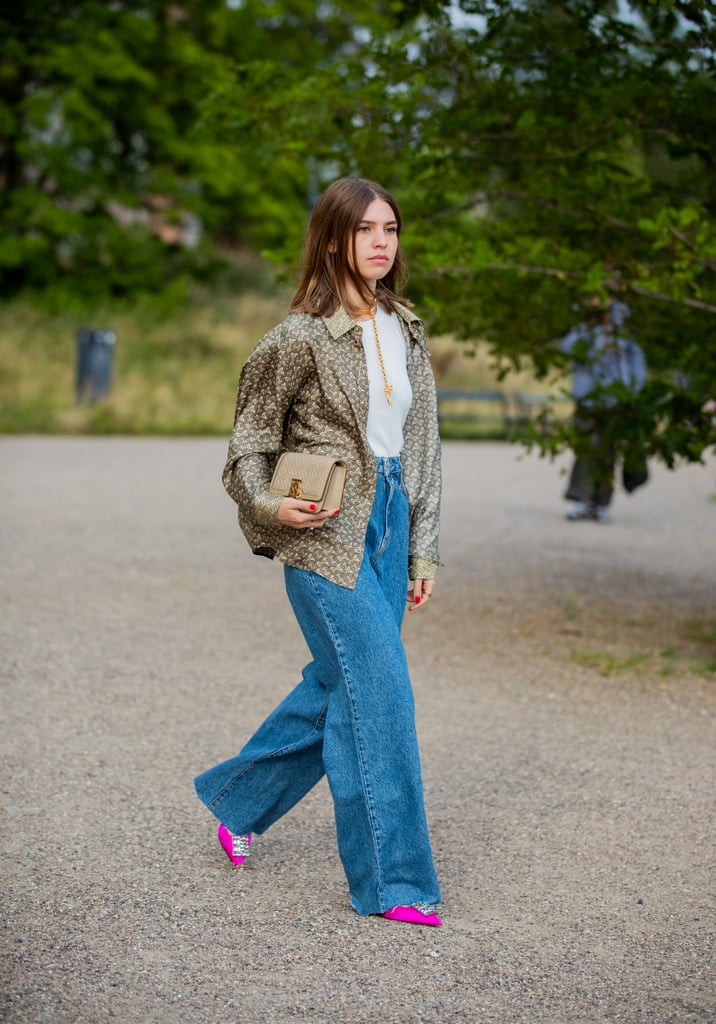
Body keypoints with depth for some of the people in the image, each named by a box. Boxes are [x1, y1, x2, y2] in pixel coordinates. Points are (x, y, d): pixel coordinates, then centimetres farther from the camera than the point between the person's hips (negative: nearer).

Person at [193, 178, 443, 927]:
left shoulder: (407, 333, 11)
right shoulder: (302, 337, -8)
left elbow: (423, 444, 15)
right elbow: (251, 436, 1)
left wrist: (423, 551, 12)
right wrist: (267, 505, -16)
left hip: (387, 527, 7)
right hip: (326, 536, -7)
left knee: (336, 687, 14)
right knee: (379, 694, -9)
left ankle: (234, 798, 36)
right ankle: (390, 880, 0)